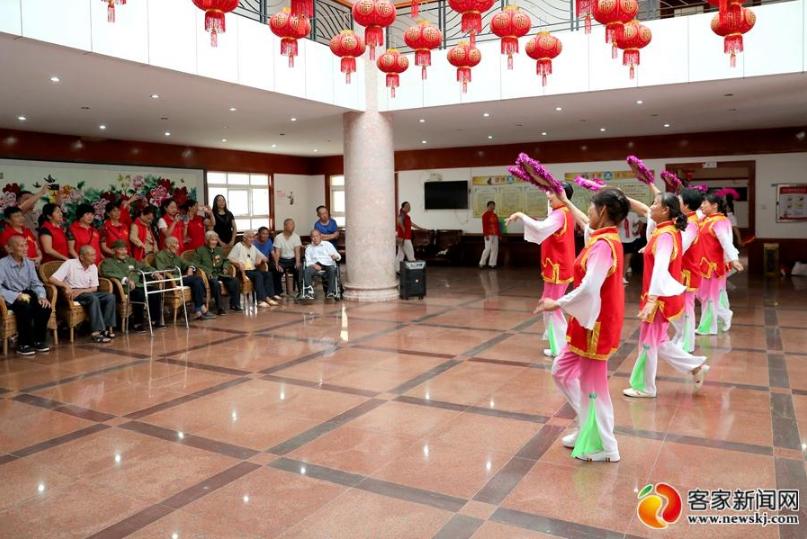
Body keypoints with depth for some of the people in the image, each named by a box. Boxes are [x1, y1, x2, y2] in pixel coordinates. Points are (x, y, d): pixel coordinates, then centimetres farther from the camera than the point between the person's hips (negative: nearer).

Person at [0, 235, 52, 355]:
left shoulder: (29, 263, 8)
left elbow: (36, 283, 7)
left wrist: (42, 296, -12)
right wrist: (17, 296, -28)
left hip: (27, 294, 5)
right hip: (11, 297, -5)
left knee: (45, 306, -22)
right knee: (25, 307, -34)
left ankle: (39, 341, -6)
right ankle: (23, 344, -21)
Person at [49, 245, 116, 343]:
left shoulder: (93, 267, 6)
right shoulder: (69, 264, -10)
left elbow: (94, 288, 3)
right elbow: (52, 279, -16)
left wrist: (81, 291, -16)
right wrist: (66, 286, -32)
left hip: (86, 292, 6)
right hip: (72, 293, -6)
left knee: (110, 296, -17)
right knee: (93, 298, -34)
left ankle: (107, 327, -19)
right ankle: (96, 332, -35)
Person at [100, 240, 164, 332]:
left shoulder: (130, 260, 28)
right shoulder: (107, 262, 7)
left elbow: (144, 267, 31)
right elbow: (107, 273, -13)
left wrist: (154, 273, 8)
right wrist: (125, 279, -27)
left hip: (139, 285, 7)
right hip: (125, 288, -6)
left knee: (156, 293, -18)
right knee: (139, 294, -35)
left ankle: (155, 320, -7)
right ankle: (138, 323, -23)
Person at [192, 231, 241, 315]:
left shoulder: (220, 250, 23)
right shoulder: (200, 250, 5)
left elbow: (226, 260, 34)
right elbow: (195, 263, -7)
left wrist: (225, 267, 10)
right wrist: (207, 270, -20)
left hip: (220, 274, 6)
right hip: (208, 275, -6)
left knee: (235, 281, -19)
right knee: (216, 283, -38)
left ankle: (235, 305, -12)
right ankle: (220, 308, -34)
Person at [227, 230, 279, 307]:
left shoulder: (253, 248, 23)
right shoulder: (238, 246, 4)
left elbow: (265, 258, 23)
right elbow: (229, 258, -7)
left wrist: (260, 259, 0)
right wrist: (238, 263, -24)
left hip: (253, 270, 6)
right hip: (244, 271, -6)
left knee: (267, 274, -20)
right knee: (258, 275, -32)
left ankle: (268, 297, -27)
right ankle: (261, 300, -37)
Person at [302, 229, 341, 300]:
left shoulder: (328, 244, 20)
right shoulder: (309, 248, 22)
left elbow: (338, 256, 13)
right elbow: (308, 262, 10)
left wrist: (335, 256, -13)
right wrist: (314, 265, -13)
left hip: (327, 263, -1)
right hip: (315, 264, 1)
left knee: (332, 269, -36)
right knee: (307, 271, -32)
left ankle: (331, 292, -36)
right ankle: (309, 292, -36)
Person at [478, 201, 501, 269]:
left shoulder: (495, 215, 16)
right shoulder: (485, 215, -7)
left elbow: (497, 225, 18)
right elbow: (484, 225, -14)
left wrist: (499, 234, 14)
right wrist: (486, 235, -20)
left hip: (495, 235, 7)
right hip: (489, 235, -7)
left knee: (495, 249, 3)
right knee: (488, 249, -9)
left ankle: (492, 264, 8)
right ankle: (482, 263, 4)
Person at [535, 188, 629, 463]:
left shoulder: (603, 245, -24)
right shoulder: (606, 237, 6)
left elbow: (588, 288, -34)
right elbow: (586, 224, 30)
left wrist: (557, 304, -23)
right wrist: (566, 202, 40)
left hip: (597, 324, -10)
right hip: (590, 321, 10)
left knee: (592, 384, 3)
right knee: (562, 371, 19)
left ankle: (605, 447, 19)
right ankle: (589, 427, 30)